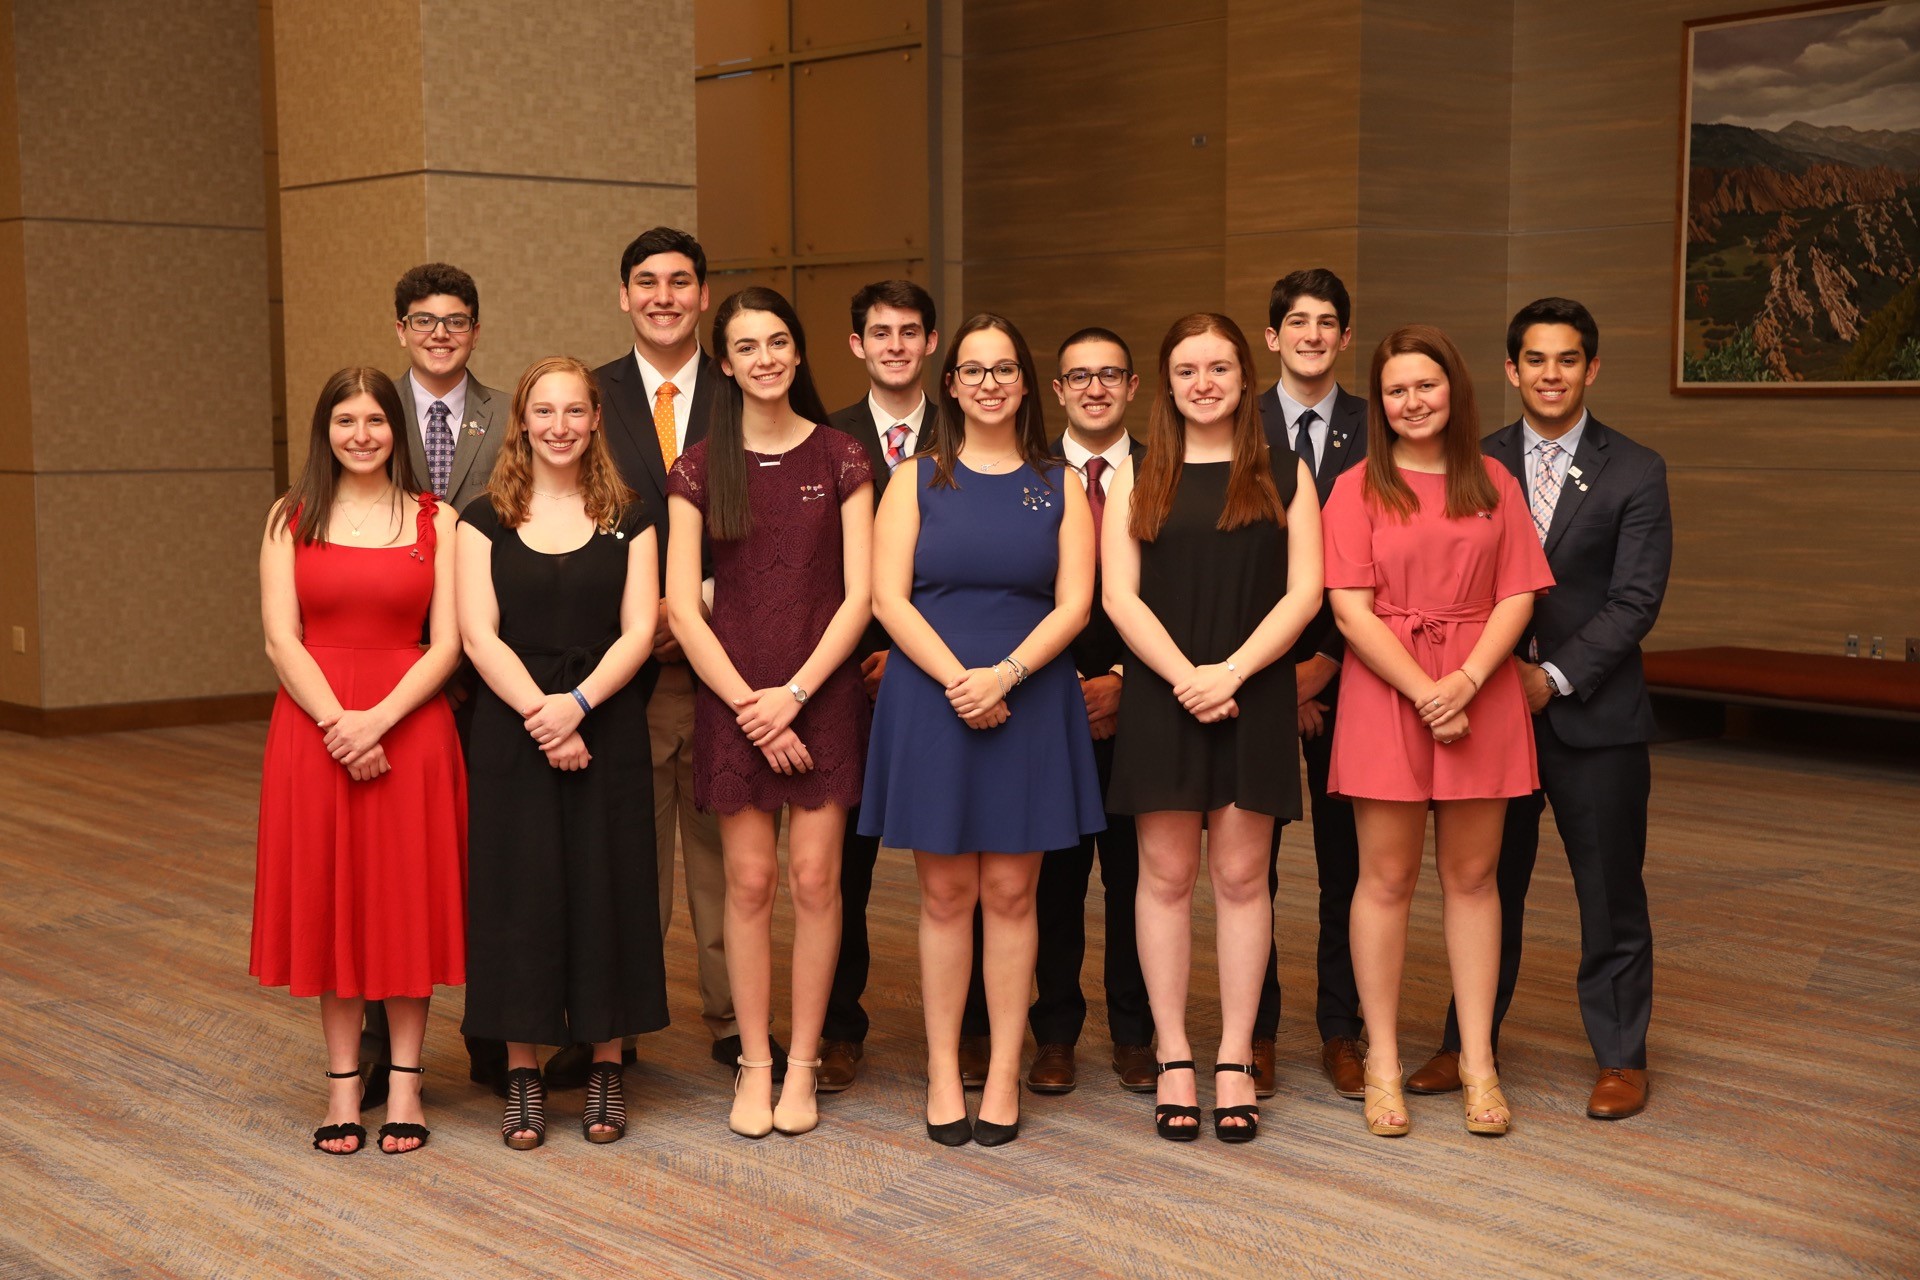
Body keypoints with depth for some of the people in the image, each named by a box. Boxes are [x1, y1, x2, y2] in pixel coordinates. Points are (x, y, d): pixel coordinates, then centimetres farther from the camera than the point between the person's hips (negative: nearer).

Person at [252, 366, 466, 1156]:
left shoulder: (435, 521, 3)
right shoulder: (292, 518, 6)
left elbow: (447, 644, -3)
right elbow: (281, 638, -2)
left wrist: (379, 719, -15)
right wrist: (337, 722, -14)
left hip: (410, 726, -1)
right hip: (313, 727, 1)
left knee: (406, 900, 4)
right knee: (327, 900, 5)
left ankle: (405, 1083, 14)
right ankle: (342, 1082, 15)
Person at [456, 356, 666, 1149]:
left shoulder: (628, 520, 6)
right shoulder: (485, 519, 4)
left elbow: (638, 630, -2)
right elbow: (478, 635, -4)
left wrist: (577, 704, -17)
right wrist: (537, 711, -16)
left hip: (607, 728, 1)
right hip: (509, 730, 0)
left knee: (607, 889, 3)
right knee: (519, 891, 2)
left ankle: (606, 1068, 14)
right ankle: (522, 1074, 12)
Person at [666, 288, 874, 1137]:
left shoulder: (840, 461, 3)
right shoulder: (699, 471, 3)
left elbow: (858, 596, -2)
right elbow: (682, 608, -1)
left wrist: (794, 693, -11)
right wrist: (749, 704, -9)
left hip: (822, 692, 0)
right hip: (732, 694, 0)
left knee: (814, 878, 0)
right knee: (749, 881, 2)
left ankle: (802, 1065, 12)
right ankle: (754, 1065, 13)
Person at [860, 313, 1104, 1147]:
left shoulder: (1058, 488, 8)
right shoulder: (918, 481, 6)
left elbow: (1073, 604, -1)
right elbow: (889, 597, -2)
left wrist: (1004, 675, -15)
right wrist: (957, 678, -14)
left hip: (1030, 704, 0)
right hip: (930, 702, 0)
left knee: (1009, 893, 3)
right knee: (945, 895, 4)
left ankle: (1004, 1076, 10)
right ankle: (943, 1073, 12)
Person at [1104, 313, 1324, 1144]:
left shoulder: (1284, 476, 7)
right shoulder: (1137, 479, 7)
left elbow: (1304, 591, -2)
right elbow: (1120, 595, -1)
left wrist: (1230, 672, -14)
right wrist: (1184, 677, -14)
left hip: (1253, 696, 0)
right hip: (1159, 695, 0)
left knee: (1241, 875, 3)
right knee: (1166, 875, 3)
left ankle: (1235, 1060, 10)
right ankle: (1173, 1058, 11)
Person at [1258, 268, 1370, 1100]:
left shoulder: (1378, 433, 3)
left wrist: (1326, 662, -8)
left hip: (1344, 671, 0)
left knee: (1348, 859, 5)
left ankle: (1342, 1032, 15)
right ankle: (1255, 1032, 13)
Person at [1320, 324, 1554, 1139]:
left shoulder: (1493, 485, 10)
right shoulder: (1358, 490, 2)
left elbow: (1517, 598, 2)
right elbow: (1350, 610, -6)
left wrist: (1467, 681, -13)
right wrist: (1424, 692, -15)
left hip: (1480, 694, 2)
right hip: (1384, 693, -2)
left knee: (1471, 877, 6)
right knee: (1387, 878, 2)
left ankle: (1478, 1061, 13)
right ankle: (1382, 1061, 10)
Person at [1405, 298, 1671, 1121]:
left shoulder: (1635, 473, -2)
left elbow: (1635, 601, -8)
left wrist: (1554, 677, -15)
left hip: (1594, 714, -2)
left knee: (1610, 891, 6)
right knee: (1487, 885, 12)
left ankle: (1620, 1059, 19)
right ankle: (1468, 1043, 25)